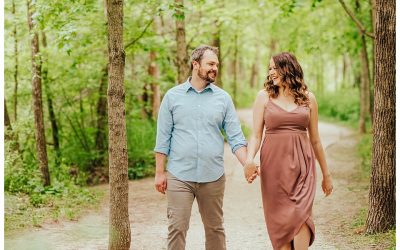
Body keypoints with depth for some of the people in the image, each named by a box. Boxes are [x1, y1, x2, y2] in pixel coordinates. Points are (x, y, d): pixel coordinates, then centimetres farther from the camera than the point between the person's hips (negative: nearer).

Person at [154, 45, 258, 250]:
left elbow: (235, 138, 2)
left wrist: (248, 164, -13)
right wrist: (160, 172, 0)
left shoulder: (223, 98, 5)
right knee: (176, 228, -2)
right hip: (179, 176, -1)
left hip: (213, 177, 2)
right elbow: (163, 138, 3)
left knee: (214, 228, 12)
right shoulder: (173, 96, 3)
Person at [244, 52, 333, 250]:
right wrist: (249, 159, -20)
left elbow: (315, 139, 13)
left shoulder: (308, 98, 7)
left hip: (301, 164, 0)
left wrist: (326, 174, 17)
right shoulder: (264, 97, 4)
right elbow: (256, 135, 0)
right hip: (274, 165, 0)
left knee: (301, 215, -12)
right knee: (279, 220, 3)